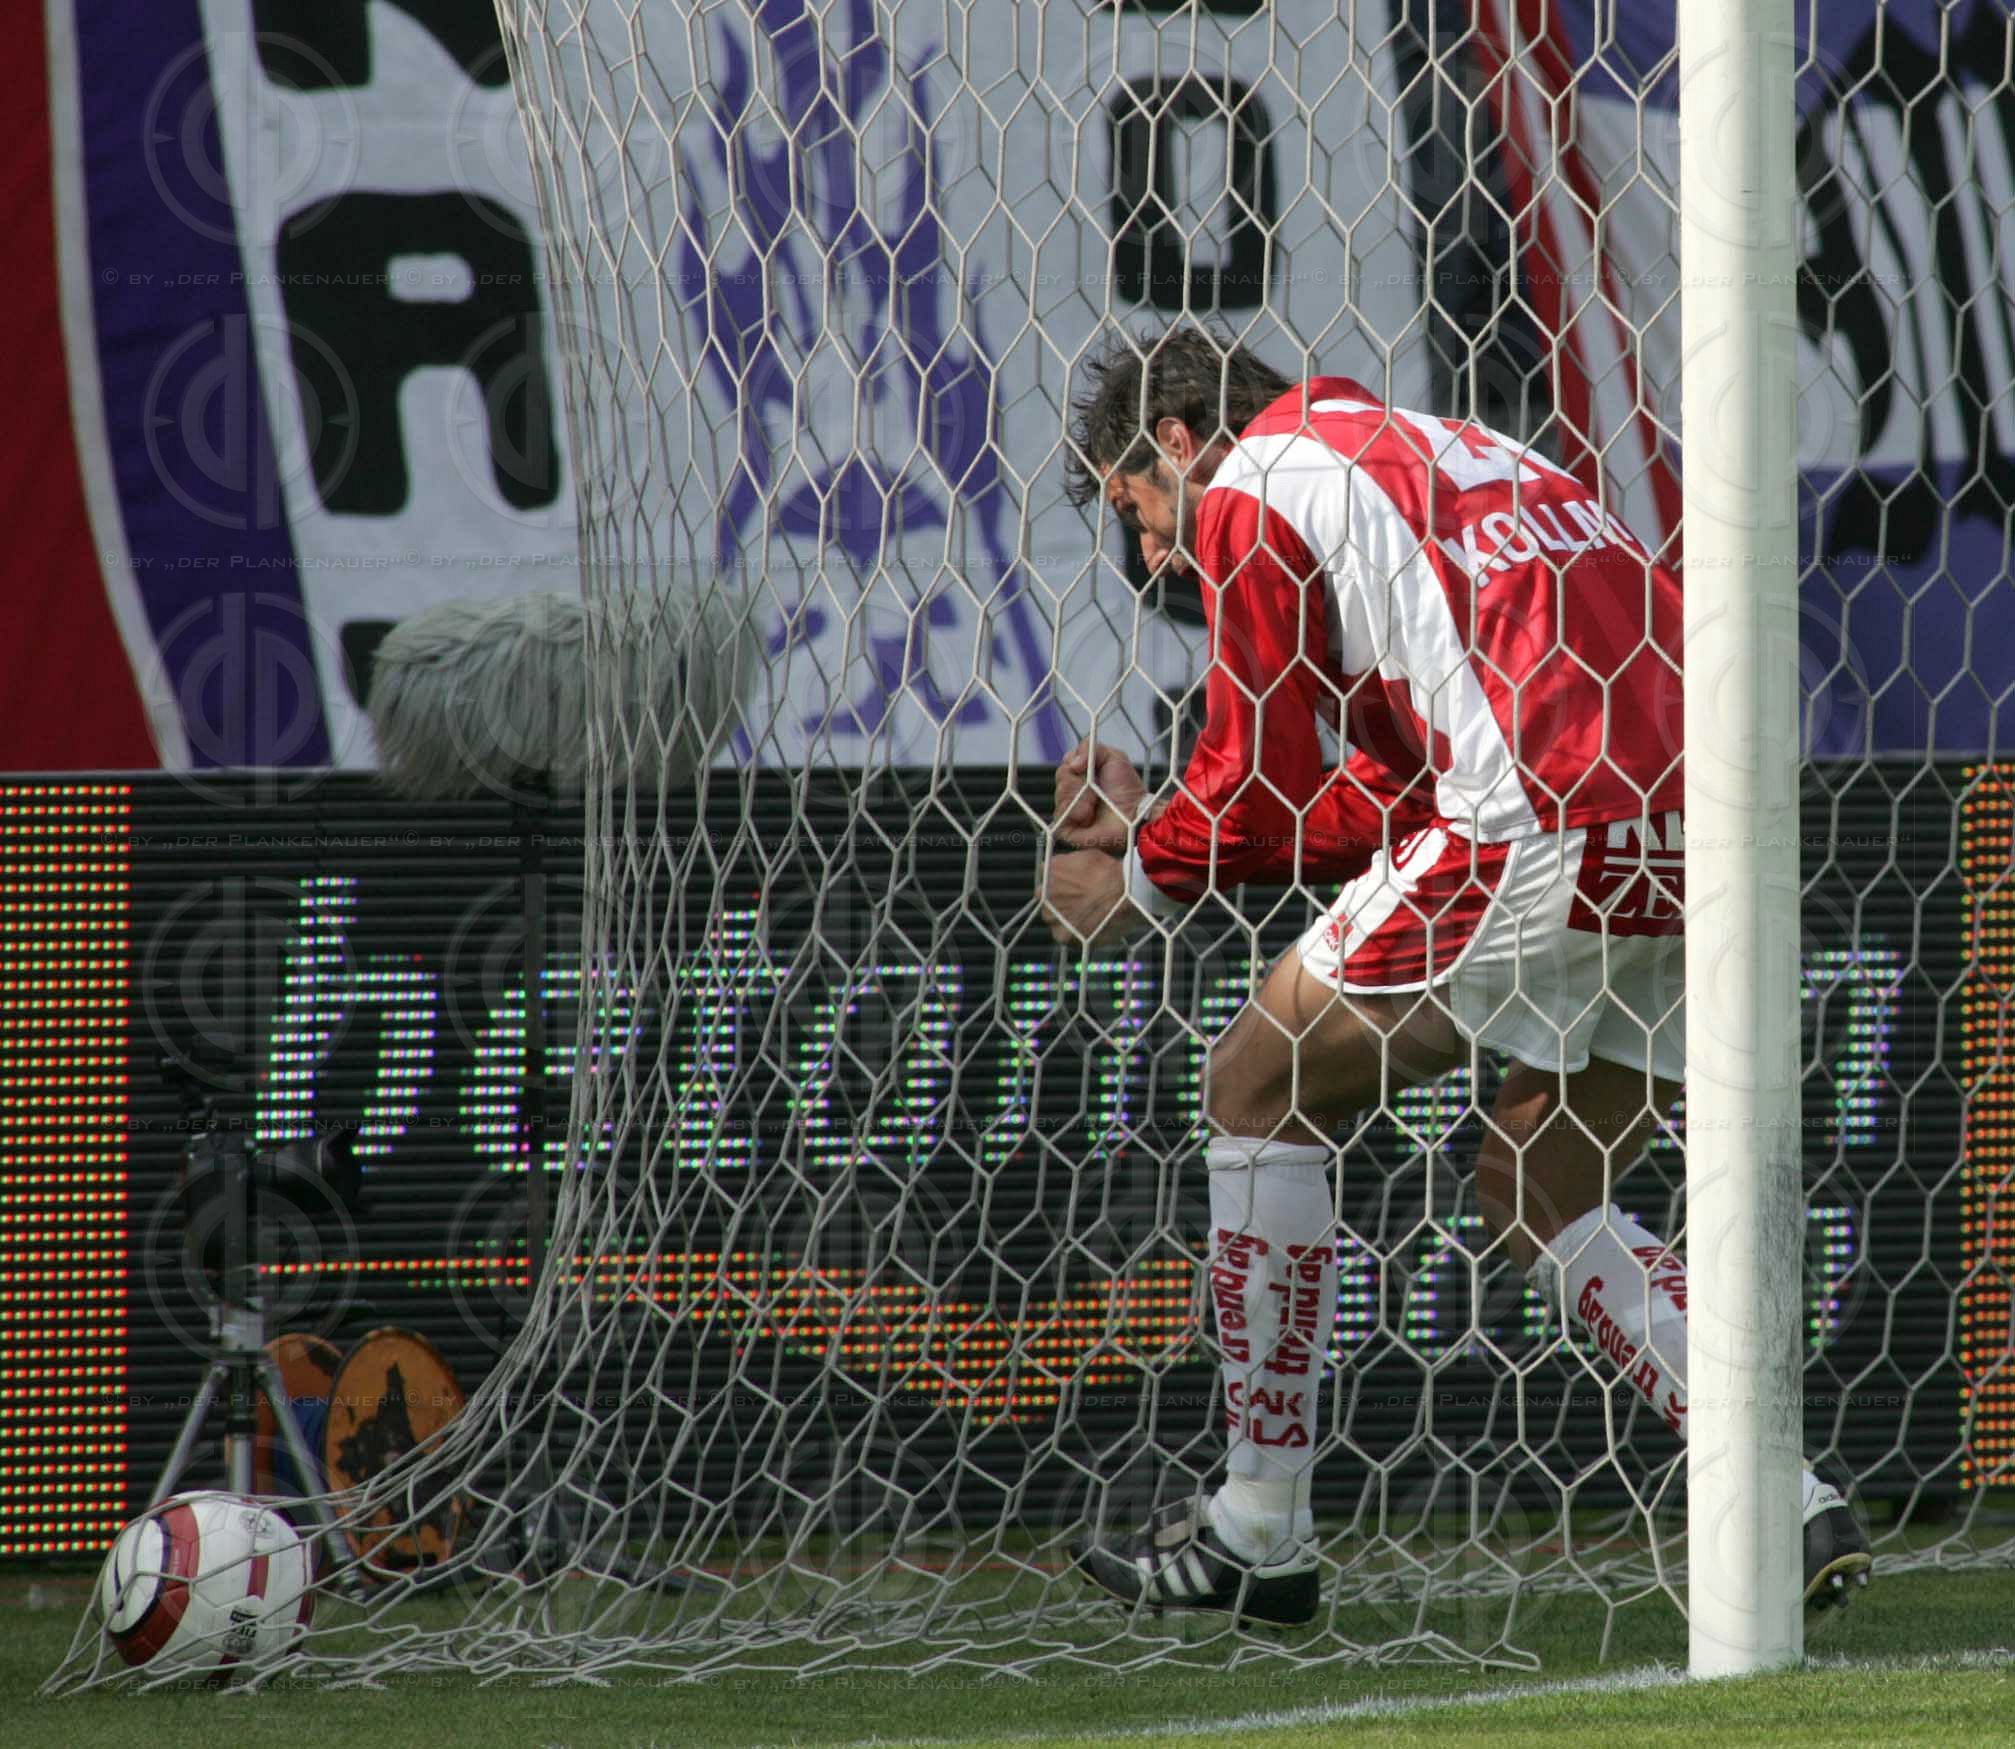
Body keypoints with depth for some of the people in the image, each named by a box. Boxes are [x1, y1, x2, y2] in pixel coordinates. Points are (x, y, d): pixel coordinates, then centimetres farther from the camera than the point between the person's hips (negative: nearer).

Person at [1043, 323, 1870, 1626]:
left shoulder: (1255, 492, 7)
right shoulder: (1437, 453, 32)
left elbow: (1261, 791, 4)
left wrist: (1134, 881, 23)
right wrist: (1153, 832, 32)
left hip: (1541, 833, -8)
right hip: (1705, 830, 8)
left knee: (1260, 1090, 8)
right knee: (1541, 1194, 21)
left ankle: (1259, 1531, 10)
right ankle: (1793, 1507, 4)